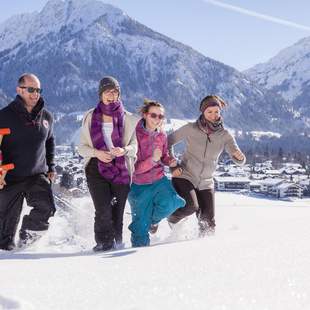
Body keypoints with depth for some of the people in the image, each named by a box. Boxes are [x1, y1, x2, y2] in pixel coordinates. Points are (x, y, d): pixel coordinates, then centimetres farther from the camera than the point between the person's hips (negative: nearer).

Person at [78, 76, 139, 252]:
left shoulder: (128, 119, 8)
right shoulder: (90, 117, 9)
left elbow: (136, 145, 5)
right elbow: (82, 147, 9)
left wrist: (124, 150, -17)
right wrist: (97, 153, -11)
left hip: (121, 169, 1)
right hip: (97, 167, 0)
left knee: (118, 210, 0)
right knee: (103, 209, -14)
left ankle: (117, 243, 14)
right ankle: (104, 242, -1)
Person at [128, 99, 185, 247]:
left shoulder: (162, 135, -1)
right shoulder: (135, 134, -17)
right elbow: (135, 168, -18)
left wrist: (169, 161, -5)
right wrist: (152, 159, -33)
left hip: (159, 180, 4)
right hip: (139, 185, -4)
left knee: (169, 204, -22)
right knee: (141, 226, 0)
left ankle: (153, 219, 9)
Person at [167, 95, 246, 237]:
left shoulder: (224, 135, -4)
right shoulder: (190, 129, -9)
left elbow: (239, 160, -10)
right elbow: (168, 141, 2)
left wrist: (239, 157, -34)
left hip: (206, 183, 3)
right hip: (184, 176, -3)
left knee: (208, 224, -3)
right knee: (191, 206, -28)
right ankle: (171, 220, 0)